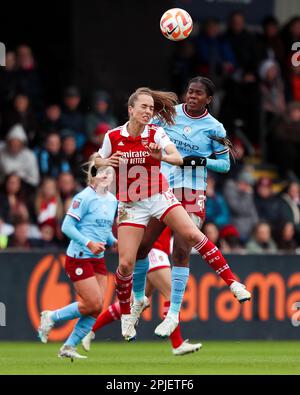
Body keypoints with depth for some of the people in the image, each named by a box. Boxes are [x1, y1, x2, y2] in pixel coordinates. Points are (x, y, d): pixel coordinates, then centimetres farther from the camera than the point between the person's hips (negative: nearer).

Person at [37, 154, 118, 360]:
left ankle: (69, 347, 11)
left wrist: (114, 242, 4)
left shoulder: (113, 200, 10)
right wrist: (89, 243, -24)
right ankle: (51, 317, 11)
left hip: (98, 259, 8)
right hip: (79, 258, -8)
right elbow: (67, 226, -16)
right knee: (94, 304, -11)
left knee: (97, 308, 0)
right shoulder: (84, 197, -13)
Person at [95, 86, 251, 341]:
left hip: (160, 197, 0)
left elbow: (178, 158, -20)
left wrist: (161, 156, -41)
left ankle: (233, 283, -16)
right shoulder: (113, 136, -5)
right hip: (131, 204, 0)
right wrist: (107, 163, -14)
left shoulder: (156, 133, -6)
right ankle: (126, 314, 17)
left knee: (191, 234, -22)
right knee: (126, 263, -8)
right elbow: (97, 161, 10)